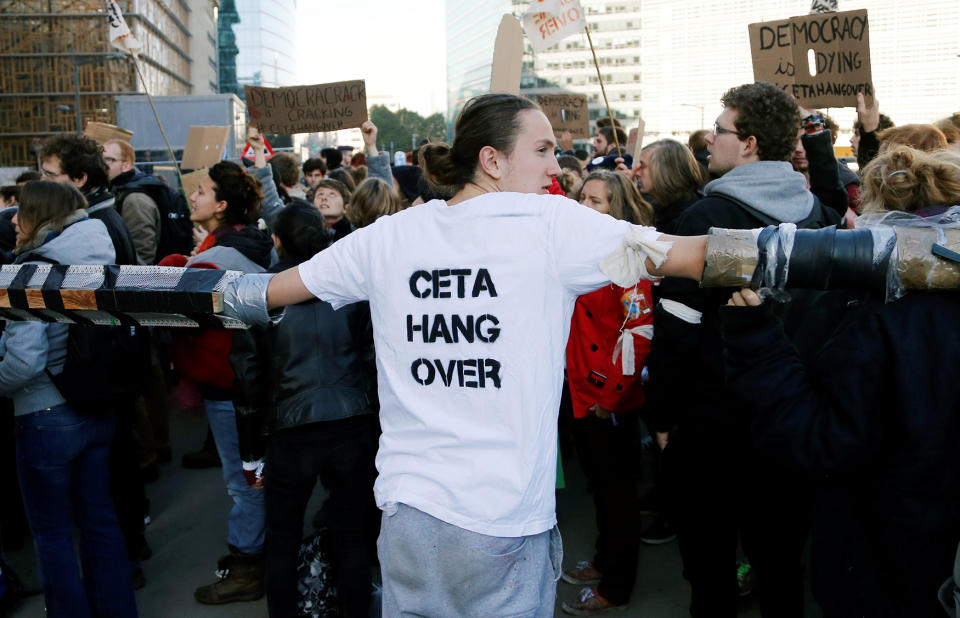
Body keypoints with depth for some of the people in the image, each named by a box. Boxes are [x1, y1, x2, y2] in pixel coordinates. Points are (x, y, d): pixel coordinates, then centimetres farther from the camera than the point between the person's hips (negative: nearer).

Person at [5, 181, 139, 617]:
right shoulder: (98, 260, 2)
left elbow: (25, 358, -25)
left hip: (46, 418, -7)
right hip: (98, 412, 7)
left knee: (52, 533, 10)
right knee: (99, 519, 19)